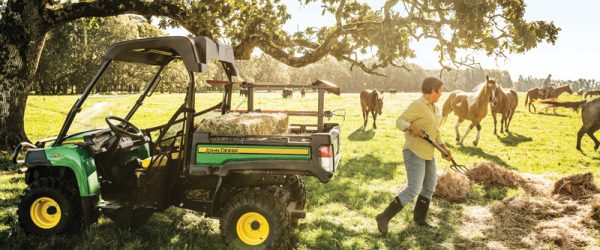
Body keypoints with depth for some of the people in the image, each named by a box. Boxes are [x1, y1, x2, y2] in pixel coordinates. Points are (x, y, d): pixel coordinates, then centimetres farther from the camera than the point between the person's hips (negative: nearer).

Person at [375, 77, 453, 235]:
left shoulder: (435, 109, 12)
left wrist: (445, 149, 9)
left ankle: (419, 219, 35)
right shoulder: (417, 105, -16)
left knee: (430, 187, 17)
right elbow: (400, 122, -20)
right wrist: (411, 128, -40)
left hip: (427, 153, 10)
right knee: (413, 190, -15)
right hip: (414, 152, -10)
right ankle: (384, 217, -7)